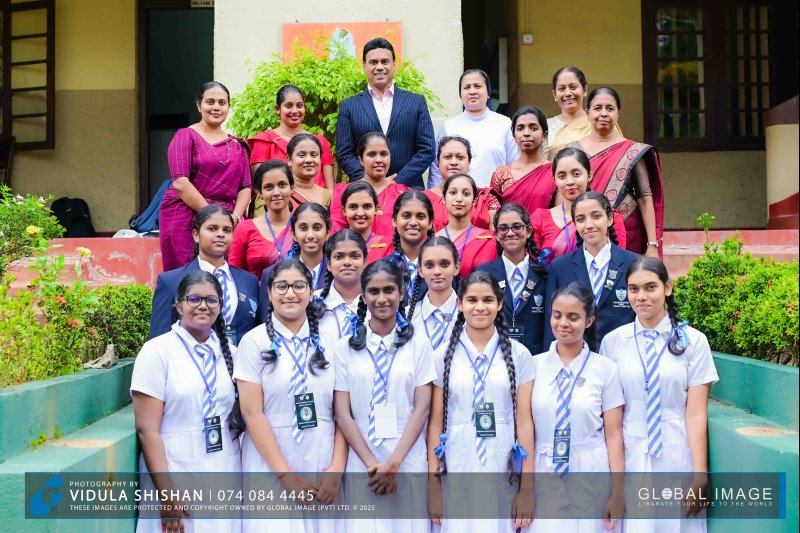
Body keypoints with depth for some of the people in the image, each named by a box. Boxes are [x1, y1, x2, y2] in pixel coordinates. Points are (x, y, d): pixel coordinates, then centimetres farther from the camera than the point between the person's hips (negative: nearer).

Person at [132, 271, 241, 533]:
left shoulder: (228, 350, 7)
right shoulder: (157, 351, -6)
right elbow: (147, 430, -10)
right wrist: (167, 494, -14)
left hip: (226, 474, 4)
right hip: (177, 476, -4)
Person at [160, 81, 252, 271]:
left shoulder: (237, 145, 17)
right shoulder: (186, 136, 2)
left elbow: (245, 187, 11)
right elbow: (180, 183, -9)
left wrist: (235, 217, -8)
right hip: (186, 219, -4)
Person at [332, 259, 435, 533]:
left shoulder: (418, 344, 4)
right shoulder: (345, 347, 4)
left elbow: (422, 408, -1)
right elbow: (342, 413, 0)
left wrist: (394, 463, -10)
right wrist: (372, 464, -10)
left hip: (408, 462, 0)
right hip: (361, 464, 0)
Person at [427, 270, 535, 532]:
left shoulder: (519, 355, 2)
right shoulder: (444, 355, 2)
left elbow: (524, 422, 0)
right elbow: (436, 423, 2)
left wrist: (527, 486, -3)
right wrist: (433, 483, -1)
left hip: (503, 475, 0)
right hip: (455, 474, 0)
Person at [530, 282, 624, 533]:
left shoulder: (606, 368, -2)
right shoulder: (534, 365, 2)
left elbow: (613, 434, -2)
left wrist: (617, 492, -4)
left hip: (592, 482, -1)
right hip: (543, 481, 1)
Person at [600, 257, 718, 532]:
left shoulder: (693, 340, -3)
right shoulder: (612, 341, 1)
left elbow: (696, 413, -5)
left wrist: (699, 473, -7)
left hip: (677, 459, -1)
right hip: (628, 459, 1)